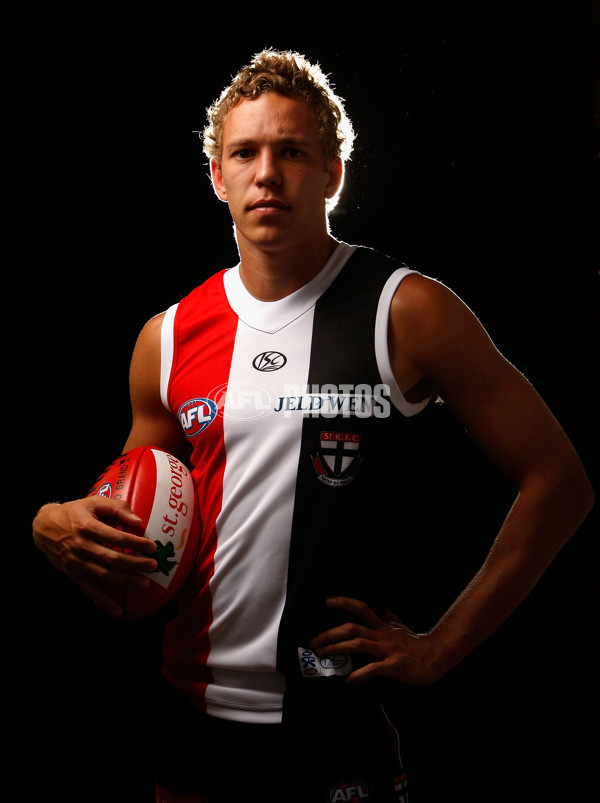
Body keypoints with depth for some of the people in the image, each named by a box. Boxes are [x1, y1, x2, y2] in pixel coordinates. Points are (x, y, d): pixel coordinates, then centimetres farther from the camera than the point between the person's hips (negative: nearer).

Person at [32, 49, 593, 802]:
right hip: (191, 717, 5)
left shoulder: (406, 312, -9)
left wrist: (436, 648, -8)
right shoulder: (169, 337, 4)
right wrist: (60, 527, -8)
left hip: (339, 726, -4)